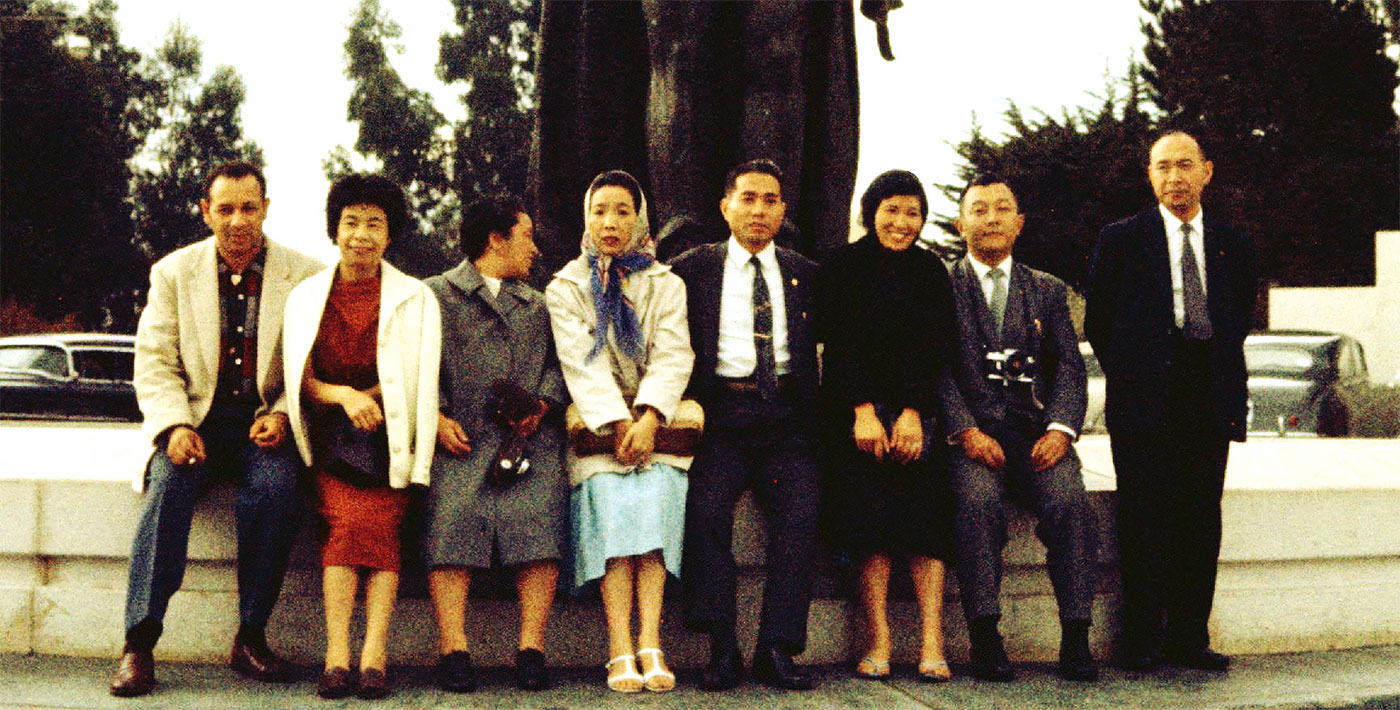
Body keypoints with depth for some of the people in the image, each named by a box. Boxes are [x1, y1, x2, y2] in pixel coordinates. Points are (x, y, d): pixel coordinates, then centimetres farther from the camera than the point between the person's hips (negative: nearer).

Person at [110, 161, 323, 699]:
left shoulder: (305, 276, 2)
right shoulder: (173, 272, 6)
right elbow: (154, 363, 3)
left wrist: (282, 415, -15)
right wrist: (176, 426, -14)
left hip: (265, 421, -1)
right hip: (198, 417, 1)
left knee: (278, 484, -32)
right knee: (170, 481, -30)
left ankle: (250, 638, -19)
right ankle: (139, 643, -27)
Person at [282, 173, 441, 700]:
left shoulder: (416, 299, 10)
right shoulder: (306, 297, 14)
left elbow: (420, 381, 4)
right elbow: (301, 381, 8)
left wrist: (366, 398, -10)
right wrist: (345, 396, -12)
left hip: (387, 438, 0)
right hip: (328, 440, 0)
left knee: (377, 522, -25)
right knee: (348, 520, -25)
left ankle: (373, 659, -31)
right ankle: (338, 659, -30)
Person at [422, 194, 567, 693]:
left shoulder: (536, 304, 32)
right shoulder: (435, 295, 18)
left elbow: (556, 362, 20)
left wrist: (542, 404, -1)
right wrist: (437, 417, -8)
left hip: (529, 434, 3)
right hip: (462, 436, -2)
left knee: (540, 513, -22)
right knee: (454, 511, -26)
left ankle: (531, 649, -19)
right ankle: (453, 650, -22)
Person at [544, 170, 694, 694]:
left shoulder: (665, 285, 16)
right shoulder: (565, 288, 13)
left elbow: (672, 355, 1)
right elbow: (582, 362, -2)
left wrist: (647, 417, -17)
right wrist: (617, 423, -16)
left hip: (655, 422, 1)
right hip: (597, 426, -1)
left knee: (655, 495, -28)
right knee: (613, 504, -27)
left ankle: (649, 645, -34)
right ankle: (622, 652, -35)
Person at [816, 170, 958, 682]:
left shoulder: (931, 271, 12)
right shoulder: (842, 267, 5)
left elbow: (938, 349, 3)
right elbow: (837, 344, -3)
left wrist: (913, 413, -11)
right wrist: (864, 410, -15)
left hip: (918, 406, 2)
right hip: (854, 406, -2)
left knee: (924, 513, -13)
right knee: (869, 511, -16)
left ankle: (932, 646, -17)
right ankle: (878, 642, -15)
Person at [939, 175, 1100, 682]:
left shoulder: (1047, 290, 20)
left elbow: (1070, 367, 10)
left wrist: (1061, 429, -8)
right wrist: (966, 431, -14)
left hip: (1036, 431, 2)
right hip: (970, 430, -2)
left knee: (1070, 501, -27)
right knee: (977, 499, -32)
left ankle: (1076, 638, -22)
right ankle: (985, 637, -27)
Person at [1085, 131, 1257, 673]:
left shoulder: (1233, 245, 15)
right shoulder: (1122, 238, 6)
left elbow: (1241, 317, 20)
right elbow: (1098, 321, 8)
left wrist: (1221, 374, 10)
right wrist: (1129, 378, 5)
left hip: (1211, 399, 3)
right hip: (1144, 399, -3)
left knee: (1202, 520, 2)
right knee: (1145, 519, -5)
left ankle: (1189, 638, 9)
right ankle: (1142, 642, 0)